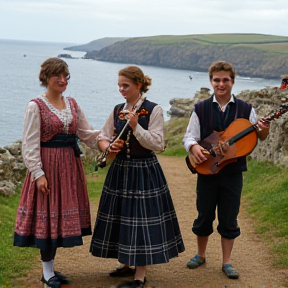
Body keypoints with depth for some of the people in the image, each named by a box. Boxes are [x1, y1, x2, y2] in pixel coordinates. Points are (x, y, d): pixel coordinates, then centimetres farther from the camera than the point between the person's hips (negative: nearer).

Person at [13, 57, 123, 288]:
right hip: (48, 165, -6)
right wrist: (38, 173, -17)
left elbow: (87, 134, 11)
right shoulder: (36, 107, -9)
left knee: (63, 214, 10)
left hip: (70, 165, 6)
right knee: (48, 215, -1)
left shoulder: (72, 104, 10)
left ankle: (51, 268, 22)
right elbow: (30, 144, -11)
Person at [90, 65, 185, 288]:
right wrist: (107, 147, -11)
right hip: (120, 170, 6)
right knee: (121, 217, 12)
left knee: (141, 218, -5)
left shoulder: (154, 110, -9)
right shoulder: (118, 110, 7)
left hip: (144, 172, -6)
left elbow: (158, 145, -15)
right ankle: (127, 265, 29)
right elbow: (104, 137, 12)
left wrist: (136, 127, -24)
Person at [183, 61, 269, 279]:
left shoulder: (245, 109, -1)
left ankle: (226, 262, 20)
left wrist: (264, 131, -26)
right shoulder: (201, 109, 0)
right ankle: (201, 255, 32)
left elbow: (257, 137, -2)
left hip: (233, 173, 0)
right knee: (204, 216, 13)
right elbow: (189, 136, -1)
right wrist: (194, 147, -24)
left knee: (229, 219, 7)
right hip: (207, 171, 0)